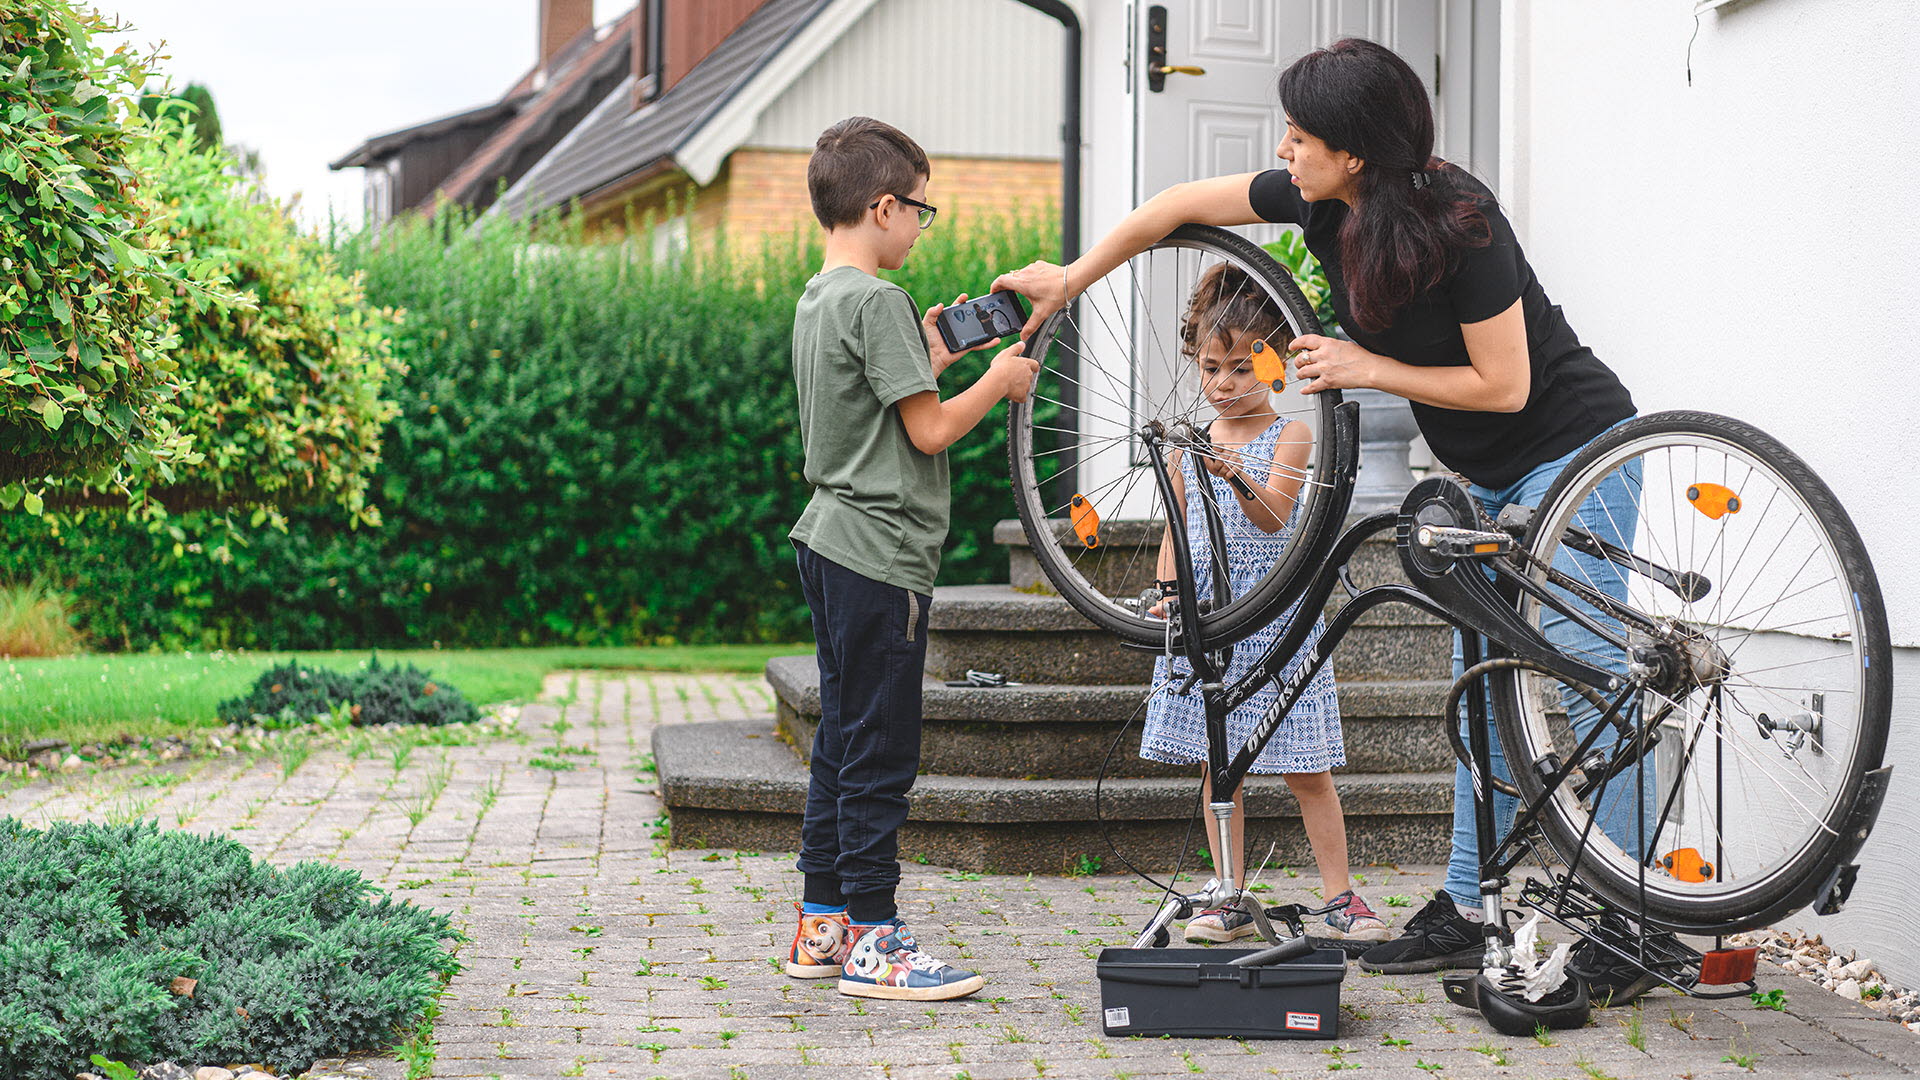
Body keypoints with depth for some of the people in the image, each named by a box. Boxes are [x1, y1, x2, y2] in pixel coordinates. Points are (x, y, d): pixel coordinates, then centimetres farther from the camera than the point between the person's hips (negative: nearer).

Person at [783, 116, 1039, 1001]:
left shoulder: (816, 299, 14)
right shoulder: (878, 300, -15)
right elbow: (928, 432, -16)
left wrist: (929, 359, 17)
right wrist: (999, 380, -3)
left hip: (832, 545, 10)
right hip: (880, 553, -10)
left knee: (841, 739, 14)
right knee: (880, 751, -4)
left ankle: (821, 925, 19)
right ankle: (873, 942, 1)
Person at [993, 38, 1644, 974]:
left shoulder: (1456, 221, -26)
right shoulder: (1322, 202, -5)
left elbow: (1502, 385, -21)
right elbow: (1184, 203, 7)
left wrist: (1366, 368, -17)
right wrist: (1069, 280, 12)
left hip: (1573, 451, -8)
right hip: (1491, 479, 8)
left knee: (1584, 673, -10)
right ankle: (1466, 911, 12)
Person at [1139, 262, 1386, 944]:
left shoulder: (1290, 438, -3)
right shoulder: (1188, 446, 9)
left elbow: (1273, 518, -19)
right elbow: (1176, 536, 14)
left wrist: (1240, 479, -38)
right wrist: (1168, 597, -1)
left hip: (1275, 612, -4)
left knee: (1307, 773, -1)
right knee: (1217, 767, 6)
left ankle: (1340, 898, 9)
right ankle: (1231, 904, 13)